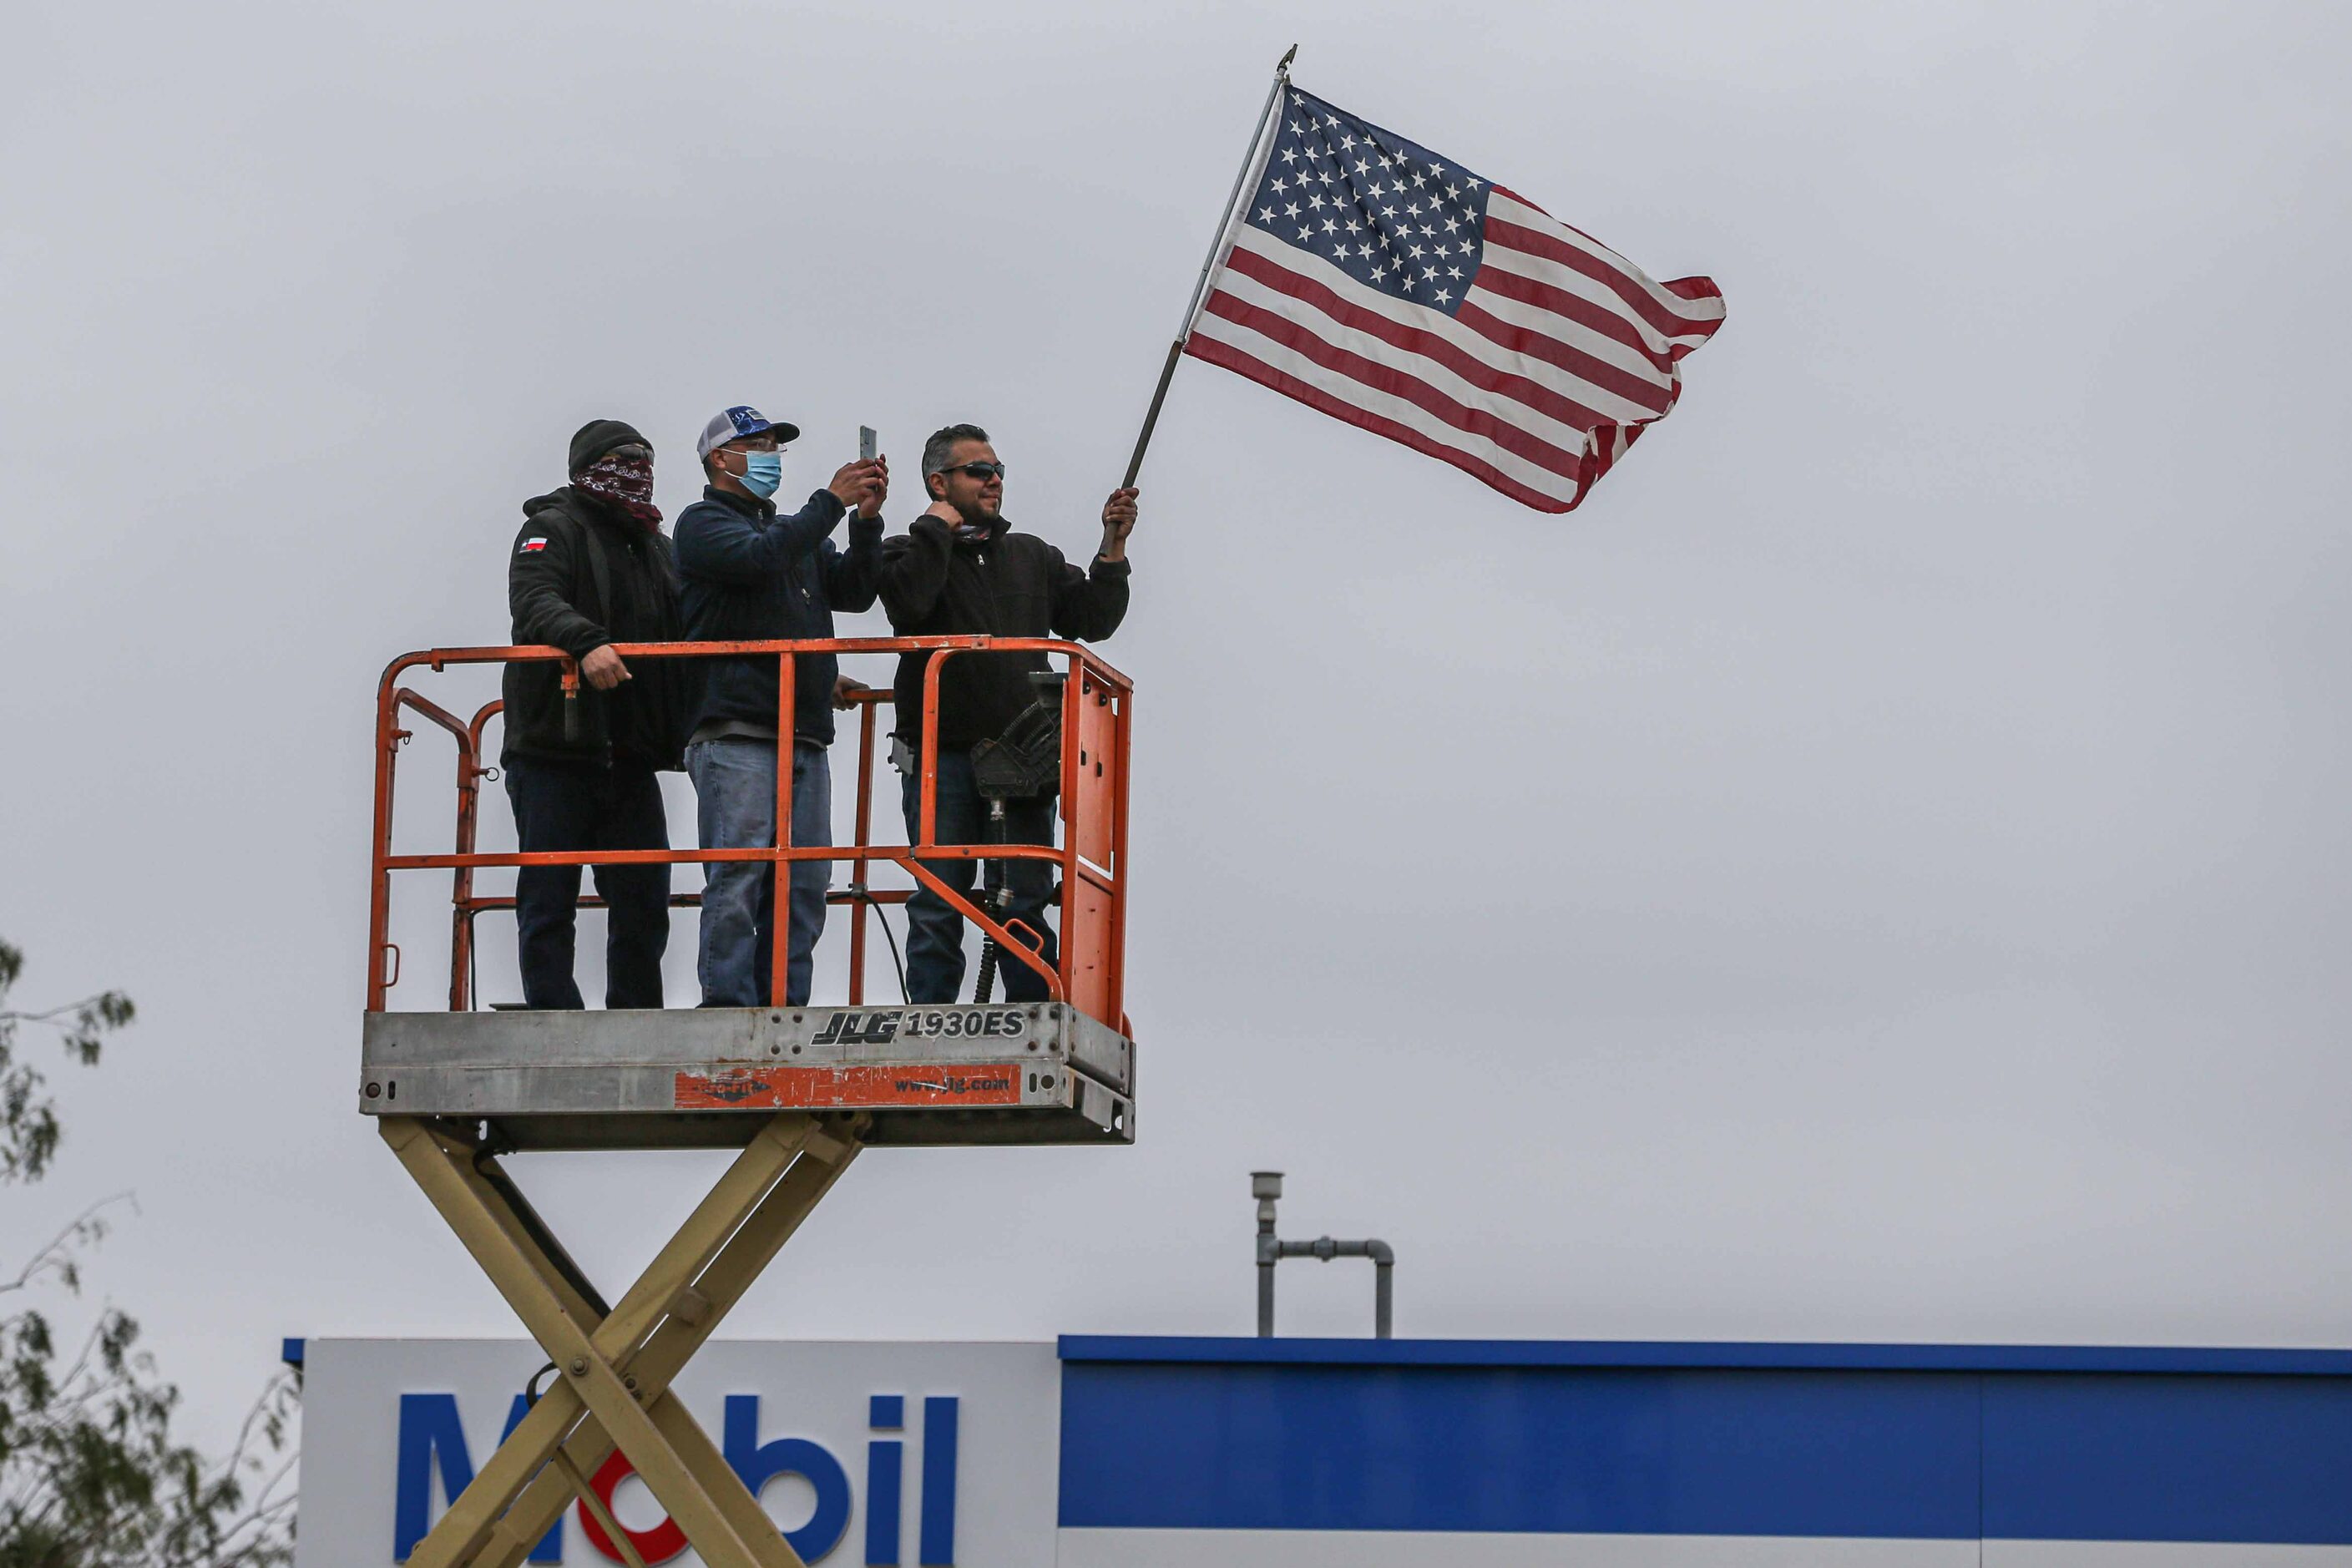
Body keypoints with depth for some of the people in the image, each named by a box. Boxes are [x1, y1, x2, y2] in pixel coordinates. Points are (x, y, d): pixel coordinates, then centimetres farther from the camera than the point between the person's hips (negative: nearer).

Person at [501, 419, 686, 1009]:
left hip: (631, 760, 7)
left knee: (643, 906, 4)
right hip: (553, 752, -7)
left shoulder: (655, 548, 22)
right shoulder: (554, 529, -1)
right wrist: (586, 641, -38)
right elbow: (534, 600, -19)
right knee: (548, 906, -2)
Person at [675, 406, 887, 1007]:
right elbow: (758, 559, -14)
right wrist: (830, 503, -9)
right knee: (738, 879, -13)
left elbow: (854, 591, 16)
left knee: (804, 885, 2)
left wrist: (867, 519, 3)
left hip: (804, 737, 7)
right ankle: (729, 1011, -14)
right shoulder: (704, 522, 6)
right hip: (736, 735, -7)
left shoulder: (795, 531, 27)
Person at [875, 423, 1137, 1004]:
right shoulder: (911, 553, 6)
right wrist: (938, 529, -6)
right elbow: (908, 602, -16)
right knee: (938, 905, -2)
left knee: (1025, 906, 0)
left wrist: (1113, 549, 1)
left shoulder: (1032, 557, 20)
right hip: (942, 755, -3)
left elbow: (1092, 619, 12)